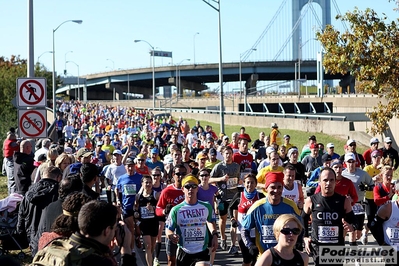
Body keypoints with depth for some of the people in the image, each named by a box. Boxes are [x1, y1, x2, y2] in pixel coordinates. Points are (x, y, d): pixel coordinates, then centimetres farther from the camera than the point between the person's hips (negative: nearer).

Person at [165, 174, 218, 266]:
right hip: (184, 252, 0)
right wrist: (171, 235, -26)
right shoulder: (176, 210, -6)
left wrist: (214, 235, 6)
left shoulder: (206, 207, 1)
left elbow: (211, 221, 21)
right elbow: (168, 230, -3)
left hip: (202, 252, 0)